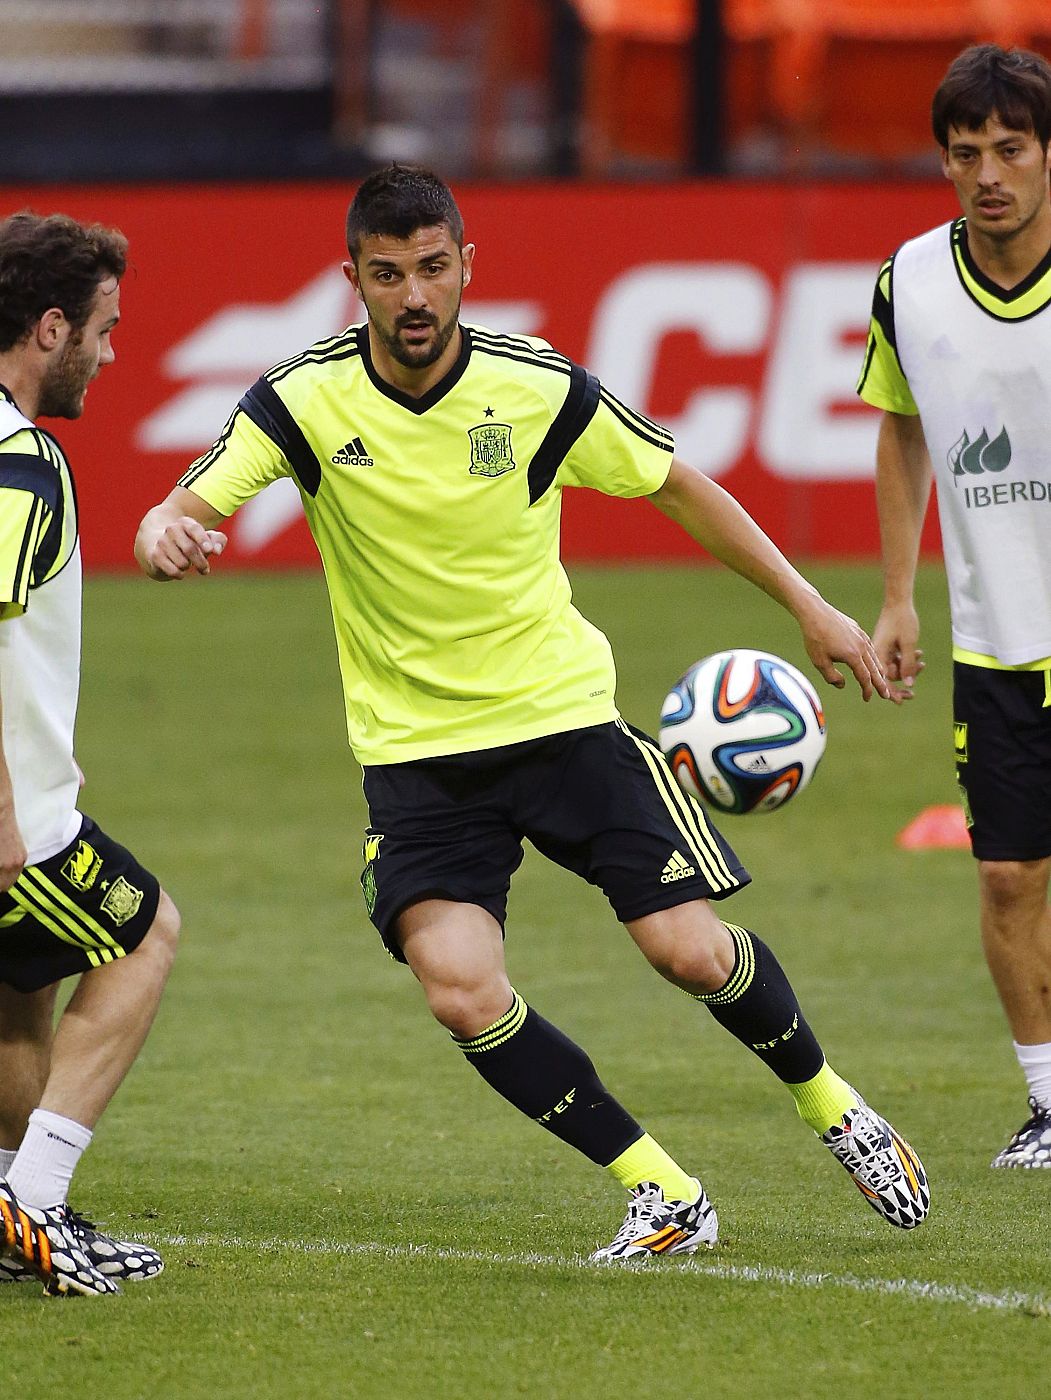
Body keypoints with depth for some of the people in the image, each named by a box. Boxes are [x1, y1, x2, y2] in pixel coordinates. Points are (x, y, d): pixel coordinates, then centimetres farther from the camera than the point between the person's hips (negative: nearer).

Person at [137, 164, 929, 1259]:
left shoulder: (540, 388, -9)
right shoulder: (304, 399, -11)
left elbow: (679, 489, 5)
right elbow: (186, 511, -17)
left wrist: (808, 607, 7)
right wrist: (165, 534, -43)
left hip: (565, 716, 0)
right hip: (413, 751, 0)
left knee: (691, 951, -10)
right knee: (462, 994, -20)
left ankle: (835, 1113, 22)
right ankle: (662, 1195, -3)